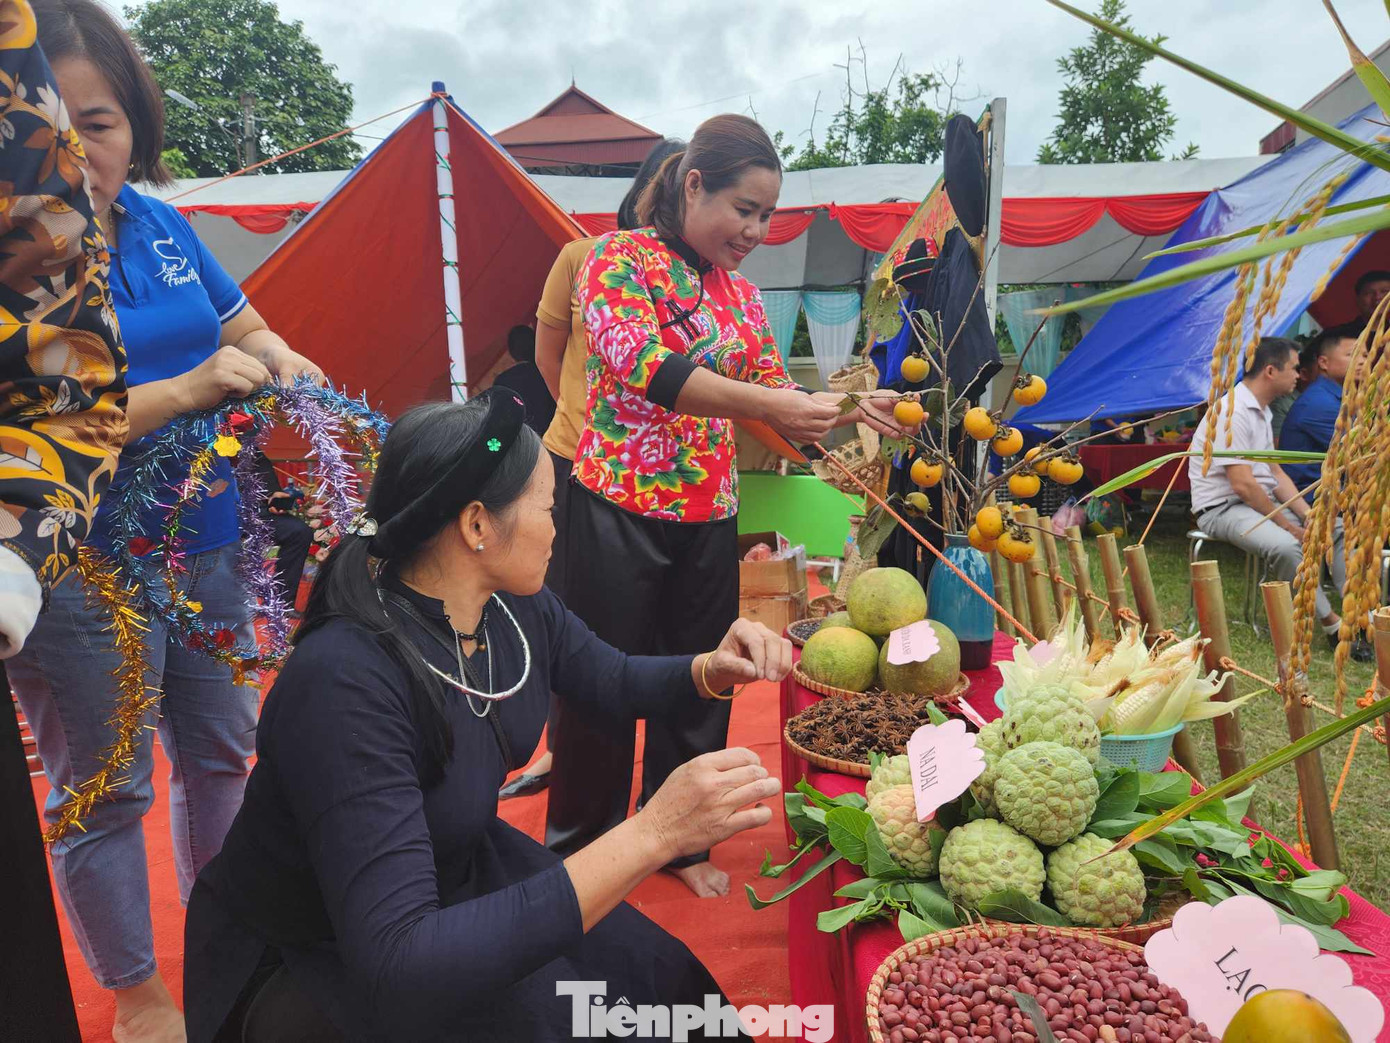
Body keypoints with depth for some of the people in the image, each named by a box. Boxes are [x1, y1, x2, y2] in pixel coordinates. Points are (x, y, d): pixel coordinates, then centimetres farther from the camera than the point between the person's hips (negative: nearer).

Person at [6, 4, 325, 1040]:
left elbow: (249, 330, 16)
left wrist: (279, 365, -6)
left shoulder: (161, 224, 6)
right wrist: (185, 390, -26)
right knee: (104, 793, 10)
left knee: (219, 755, 19)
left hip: (208, 547, 6)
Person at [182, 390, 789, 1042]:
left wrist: (715, 668, -14)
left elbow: (618, 683, 7)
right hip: (306, 961, -6)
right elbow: (395, 967, -39)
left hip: (454, 877, 6)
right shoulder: (346, 682, -34)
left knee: (666, 984, 0)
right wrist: (650, 836, -42)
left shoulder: (517, 609, -11)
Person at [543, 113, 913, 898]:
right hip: (619, 510, -6)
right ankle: (580, 848, 28)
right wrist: (771, 406, -33)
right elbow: (639, 365, -25)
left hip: (710, 515, 6)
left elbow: (773, 386, 14)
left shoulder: (739, 287, 12)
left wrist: (847, 412, -5)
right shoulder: (621, 260, -9)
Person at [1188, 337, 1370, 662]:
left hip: (1263, 501, 10)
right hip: (1223, 508, -10)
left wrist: (1309, 516, -1)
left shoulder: (1261, 411, 12)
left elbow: (1275, 472, 13)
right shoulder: (1233, 411, -20)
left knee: (1339, 529, 0)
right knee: (1285, 546, -34)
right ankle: (1332, 625, -20)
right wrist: (1288, 525, -16)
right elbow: (1242, 484, -25)